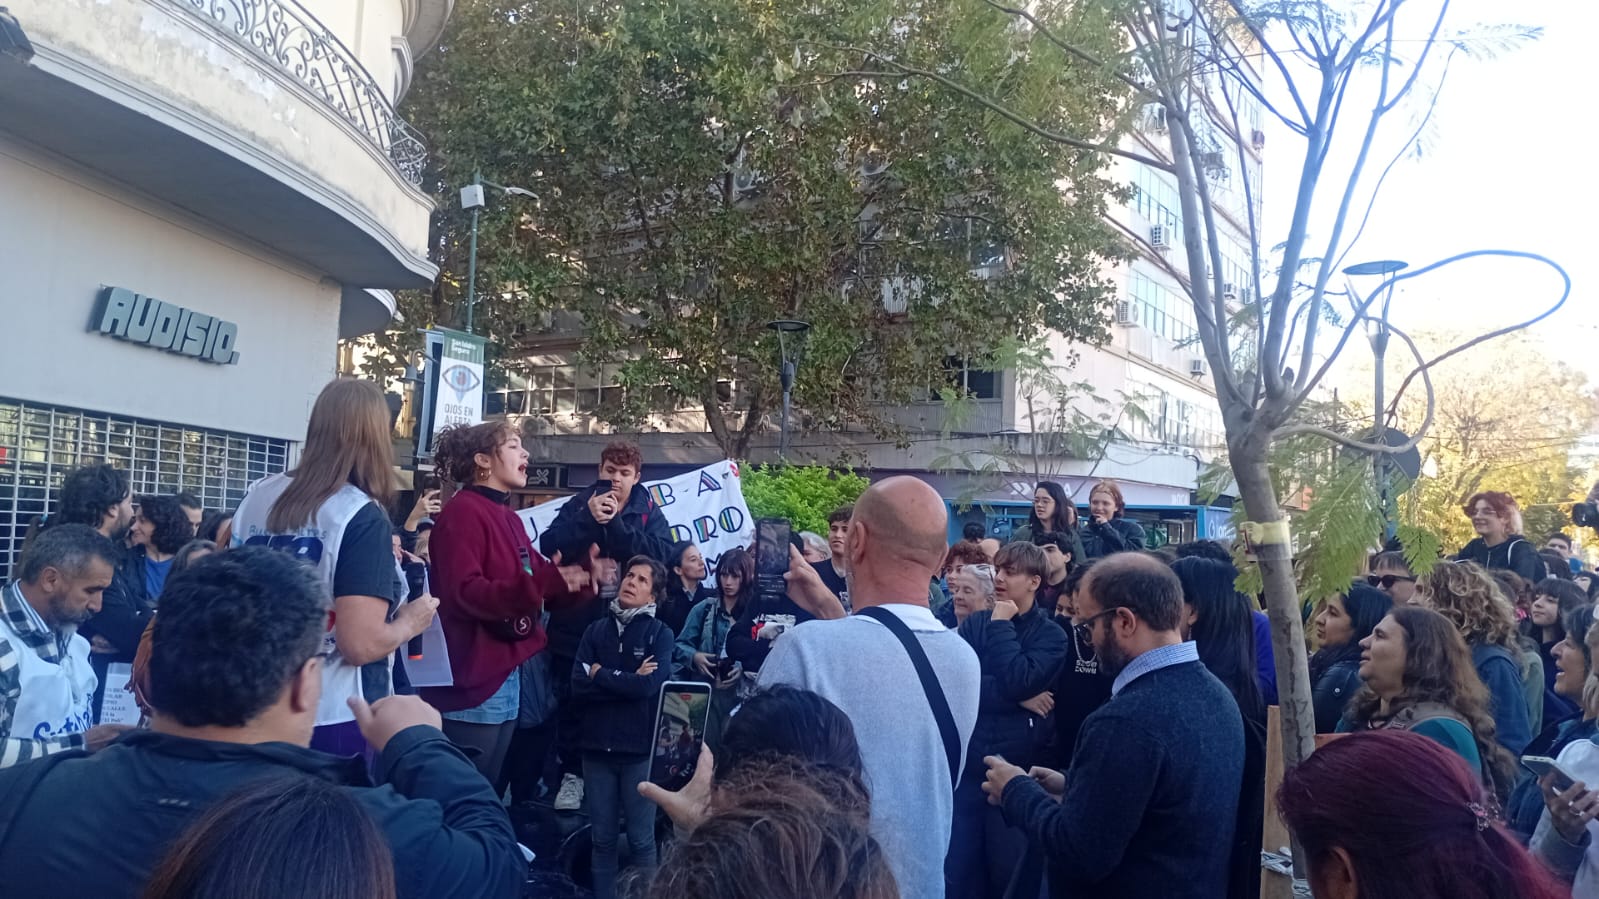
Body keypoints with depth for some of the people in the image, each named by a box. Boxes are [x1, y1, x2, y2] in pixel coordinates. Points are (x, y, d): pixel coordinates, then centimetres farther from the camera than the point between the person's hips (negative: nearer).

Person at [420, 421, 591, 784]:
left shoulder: (509, 518, 16)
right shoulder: (462, 512, -11)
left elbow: (539, 583, 21)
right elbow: (464, 593, -23)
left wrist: (580, 576, 4)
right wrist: (542, 583, -31)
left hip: (506, 675, 9)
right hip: (472, 680, -9)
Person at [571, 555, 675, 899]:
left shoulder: (660, 633, 0)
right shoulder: (595, 631, 7)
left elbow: (650, 685, -16)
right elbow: (578, 688, -4)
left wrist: (601, 675, -6)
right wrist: (627, 681, -12)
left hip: (640, 748, -2)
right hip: (597, 746, 2)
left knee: (641, 839, 6)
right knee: (602, 838, 11)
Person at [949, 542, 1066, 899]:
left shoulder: (1050, 634, -1)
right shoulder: (974, 623, 6)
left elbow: (1017, 680, -18)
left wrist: (1001, 624, -10)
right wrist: (1018, 699, -14)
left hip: (1016, 766, -2)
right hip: (967, 763, 2)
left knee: (1009, 869, 11)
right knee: (959, 869, 8)